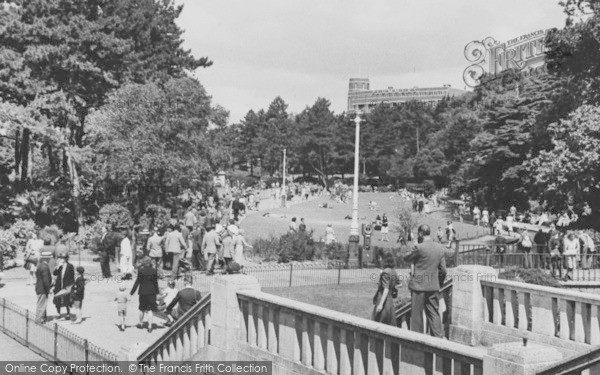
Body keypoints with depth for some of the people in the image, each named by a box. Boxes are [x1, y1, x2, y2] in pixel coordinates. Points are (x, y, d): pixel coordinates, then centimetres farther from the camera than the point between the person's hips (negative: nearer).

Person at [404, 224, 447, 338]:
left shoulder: (419, 248, -16)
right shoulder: (440, 248, 2)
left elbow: (407, 259, -1)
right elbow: (443, 270, 7)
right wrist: (440, 284, 19)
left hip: (419, 286, -5)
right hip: (434, 287, 5)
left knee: (417, 314, 6)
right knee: (434, 314, 11)